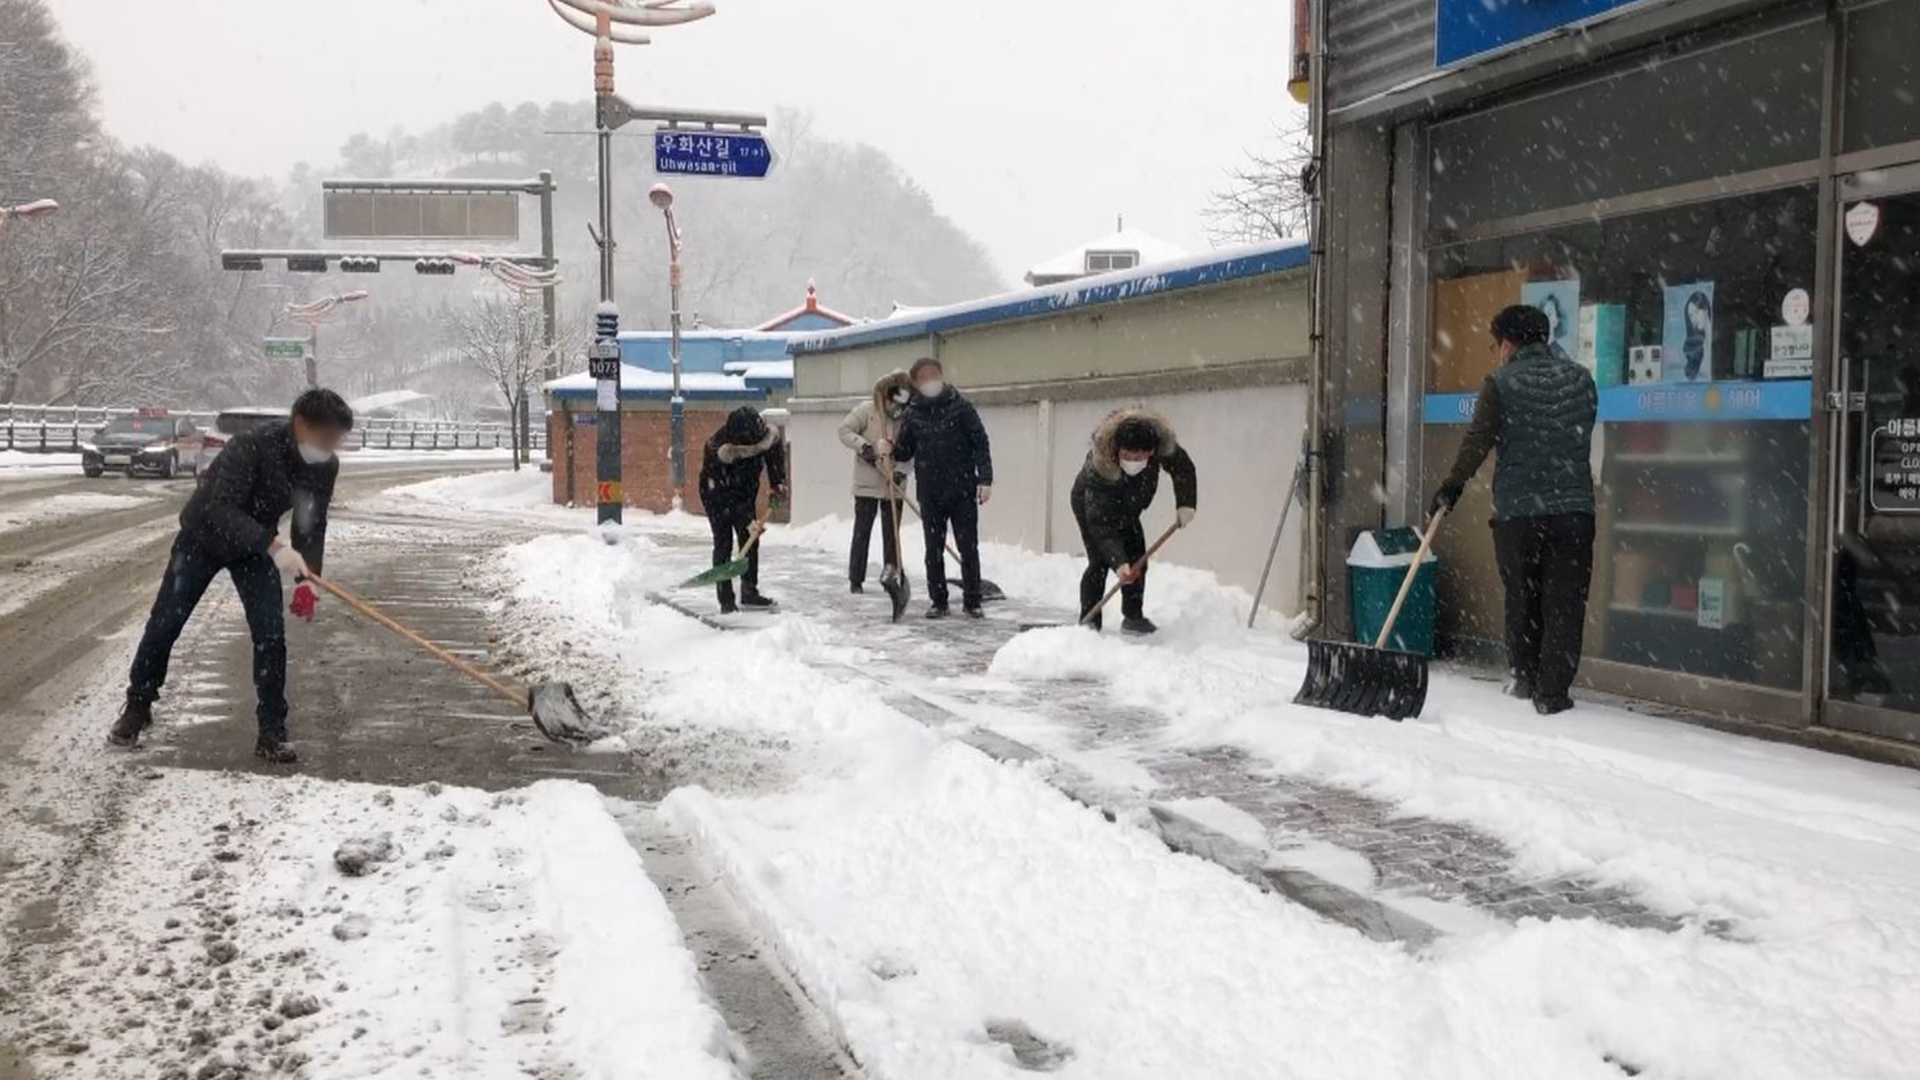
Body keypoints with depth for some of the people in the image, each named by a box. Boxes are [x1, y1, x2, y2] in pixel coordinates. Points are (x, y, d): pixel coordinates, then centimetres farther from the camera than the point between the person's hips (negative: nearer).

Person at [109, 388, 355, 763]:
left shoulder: (325, 466, -18)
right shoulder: (252, 446, -36)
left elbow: (312, 526, -9)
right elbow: (222, 509, -42)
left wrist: (307, 579, -24)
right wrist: (274, 545, -53)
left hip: (256, 547, 3)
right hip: (202, 537, -3)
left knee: (271, 634, -8)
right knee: (164, 625, 4)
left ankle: (272, 732, 0)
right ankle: (138, 707, 27)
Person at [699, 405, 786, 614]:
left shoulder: (769, 434, -24)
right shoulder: (717, 451, -38)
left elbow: (776, 453, 2)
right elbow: (725, 496, -33)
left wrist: (778, 482, -5)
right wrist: (747, 520, -35)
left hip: (746, 492, 5)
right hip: (717, 496, -5)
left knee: (750, 541, 4)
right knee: (723, 544, -10)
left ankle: (749, 593, 15)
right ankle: (726, 600, -8)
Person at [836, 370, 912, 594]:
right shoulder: (867, 410, -6)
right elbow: (845, 430, -9)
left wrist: (902, 472, -14)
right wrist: (863, 446, -21)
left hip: (893, 487, 2)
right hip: (866, 485, -2)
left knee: (892, 534, 6)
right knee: (862, 532, 3)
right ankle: (856, 580, 10)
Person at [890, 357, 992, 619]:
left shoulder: (961, 407, -3)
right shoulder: (912, 415, 6)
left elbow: (981, 444, -4)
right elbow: (905, 452, 12)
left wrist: (985, 480, -12)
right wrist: (890, 449, -10)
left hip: (962, 491, -3)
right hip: (930, 494, 3)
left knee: (968, 548, 1)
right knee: (933, 551, 7)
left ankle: (972, 601, 10)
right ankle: (938, 602, 16)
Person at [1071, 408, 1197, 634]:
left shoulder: (1164, 447, -32)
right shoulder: (1098, 470, -45)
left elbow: (1183, 467, -11)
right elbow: (1101, 525, -43)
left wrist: (1185, 503, -25)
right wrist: (1118, 563, -50)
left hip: (1126, 509, 5)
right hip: (1090, 504, -5)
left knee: (1137, 558, 2)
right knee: (1099, 562, -18)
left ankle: (1133, 616, 15)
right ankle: (1089, 621, -12)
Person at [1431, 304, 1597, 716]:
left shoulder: (1501, 383, -3)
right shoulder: (1581, 378, 10)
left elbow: (1478, 440, -6)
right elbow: (1584, 436, 17)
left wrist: (1452, 485, 4)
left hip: (1517, 511, -2)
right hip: (1574, 508, 2)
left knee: (1522, 596, 14)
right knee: (1565, 602, 3)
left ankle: (1525, 677, 26)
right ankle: (1552, 693, -1)